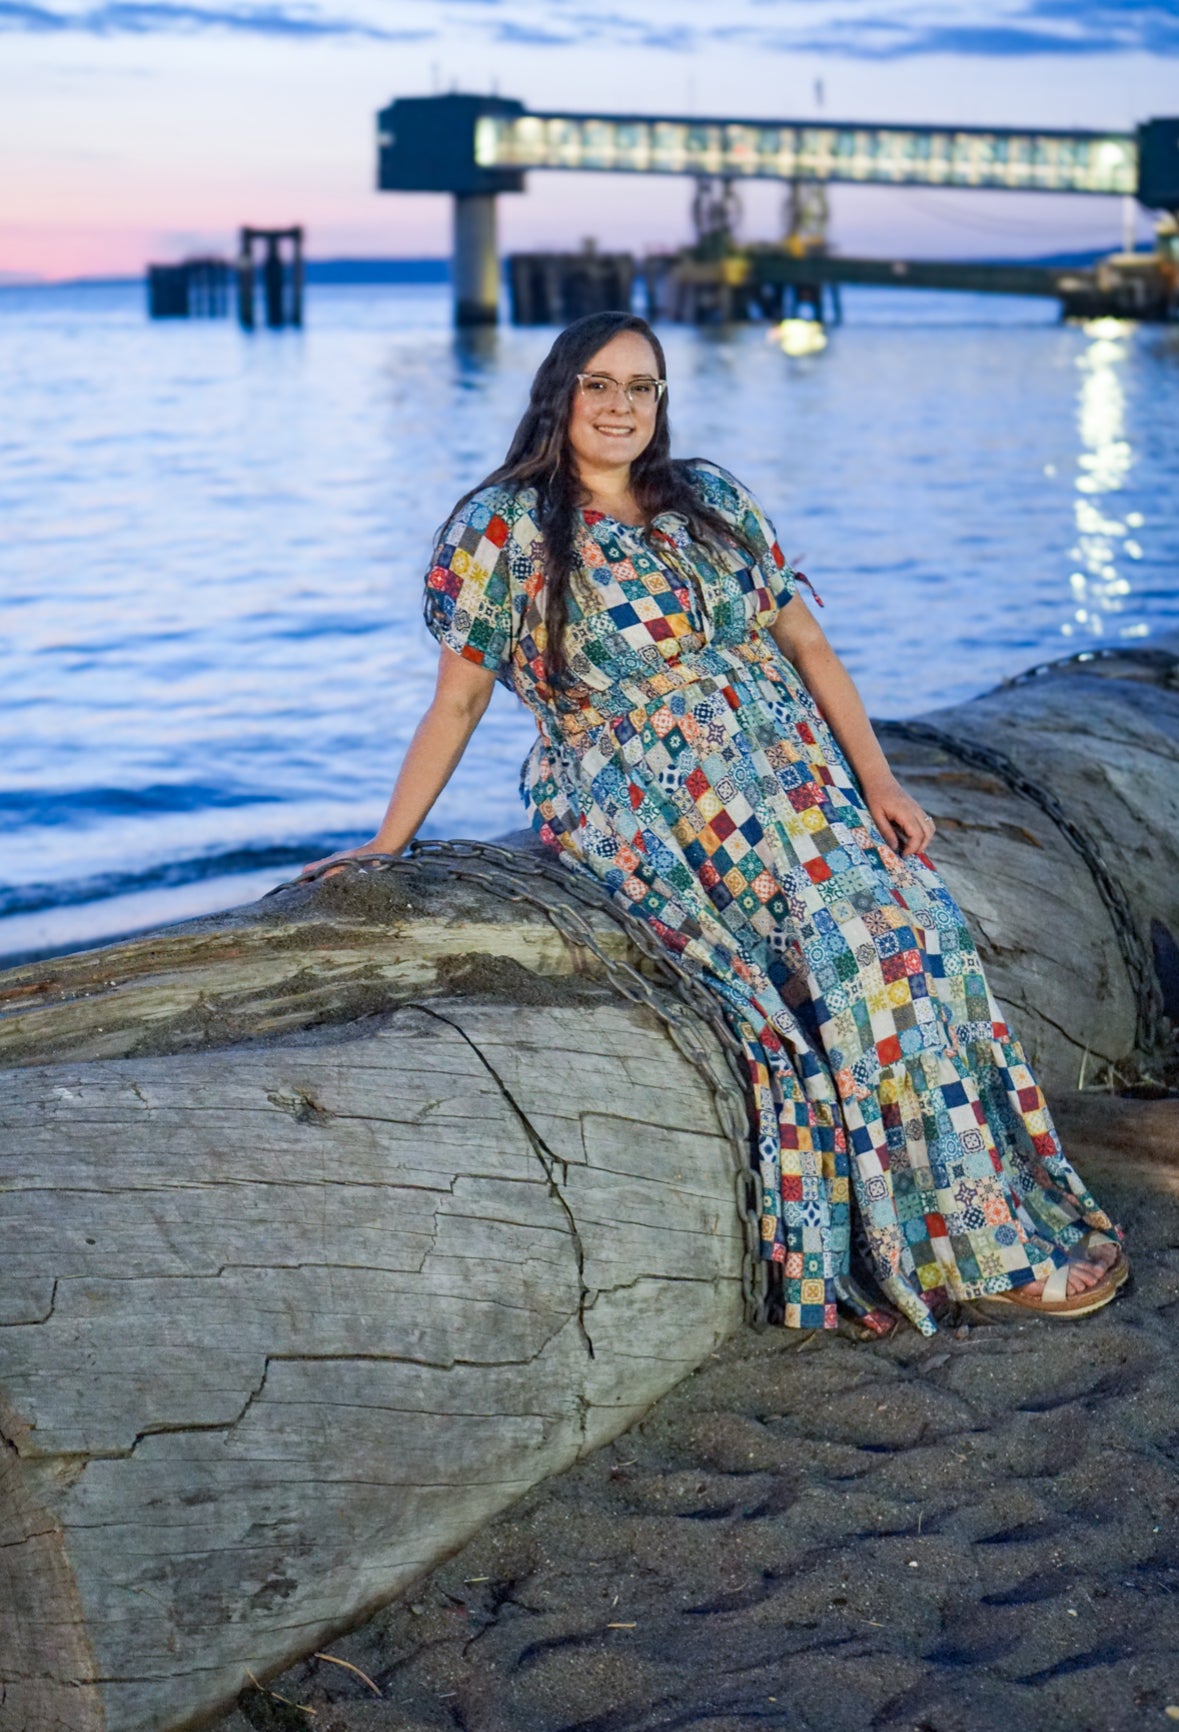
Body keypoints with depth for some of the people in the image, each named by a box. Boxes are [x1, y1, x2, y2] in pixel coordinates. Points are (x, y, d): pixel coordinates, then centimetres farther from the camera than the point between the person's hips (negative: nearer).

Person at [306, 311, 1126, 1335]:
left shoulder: (713, 501, 11)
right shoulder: (507, 529, -1)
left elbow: (807, 644, 11)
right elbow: (458, 698, 1)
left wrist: (880, 783, 2)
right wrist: (387, 844, -3)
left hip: (795, 778, 4)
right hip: (639, 818, -4)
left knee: (915, 927, -19)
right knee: (860, 952, -23)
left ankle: (990, 1229, -9)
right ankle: (992, 1244, -10)